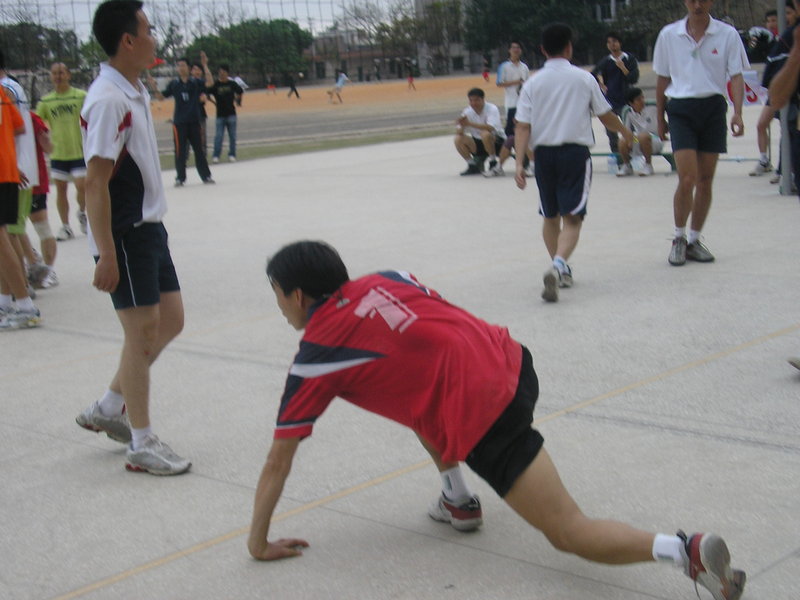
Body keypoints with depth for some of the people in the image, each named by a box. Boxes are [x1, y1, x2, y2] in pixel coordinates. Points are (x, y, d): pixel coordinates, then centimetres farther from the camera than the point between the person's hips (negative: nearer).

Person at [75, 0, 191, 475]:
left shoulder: (135, 93, 11)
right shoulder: (108, 100, -18)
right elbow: (96, 182, -21)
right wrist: (106, 254, -22)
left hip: (148, 227, 9)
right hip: (124, 235, -9)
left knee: (171, 320, 13)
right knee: (143, 332, -2)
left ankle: (109, 409, 27)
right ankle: (142, 445, 10)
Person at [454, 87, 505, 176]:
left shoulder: (492, 109, -18)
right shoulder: (467, 112, -5)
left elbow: (490, 128, -35)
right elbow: (459, 132, -8)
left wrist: (470, 123, -41)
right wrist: (462, 125, -33)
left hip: (496, 142, -5)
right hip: (478, 143, 5)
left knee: (485, 134, -37)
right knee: (458, 140, -18)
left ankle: (493, 164, -18)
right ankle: (473, 166, -3)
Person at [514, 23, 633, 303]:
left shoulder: (532, 83, 3)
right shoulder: (583, 78, 1)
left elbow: (522, 127, -4)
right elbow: (605, 116, 10)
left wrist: (519, 163, -4)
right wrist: (625, 131, 28)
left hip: (543, 154, 2)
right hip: (575, 151, -2)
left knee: (550, 217, 18)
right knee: (572, 218, -6)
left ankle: (560, 270, 26)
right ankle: (558, 264, -29)